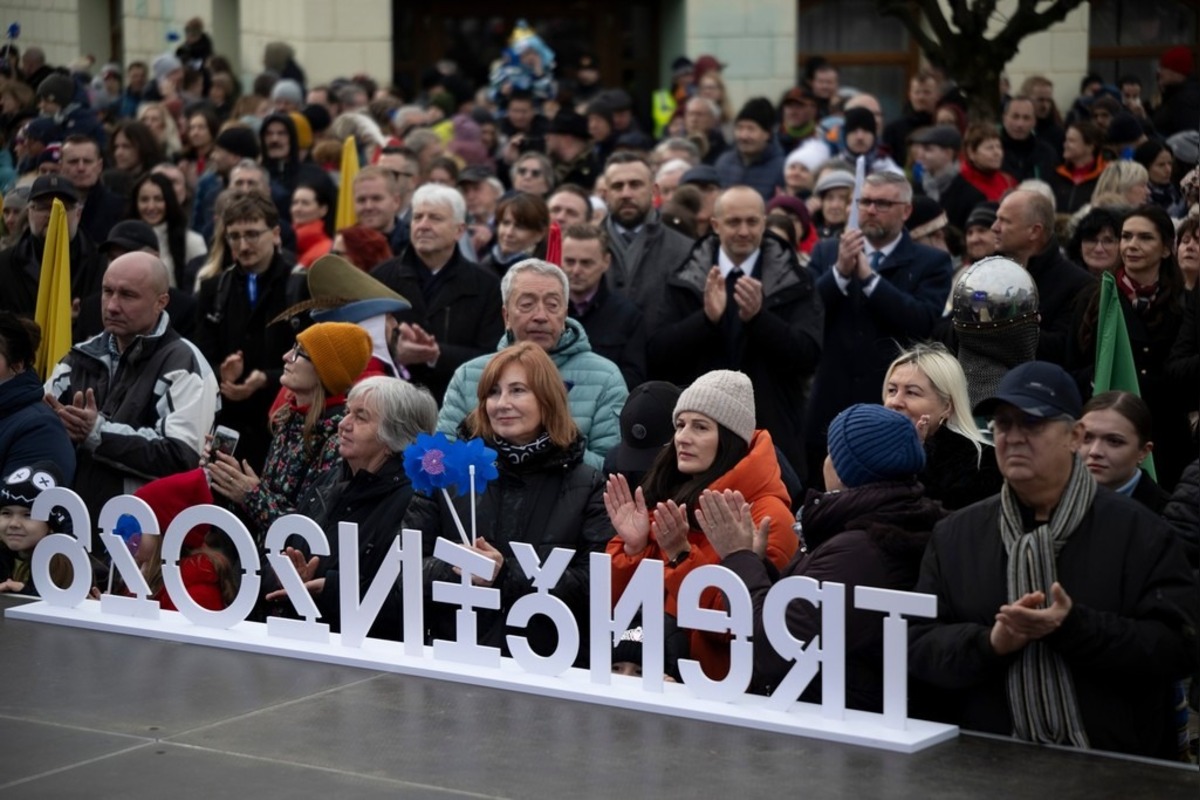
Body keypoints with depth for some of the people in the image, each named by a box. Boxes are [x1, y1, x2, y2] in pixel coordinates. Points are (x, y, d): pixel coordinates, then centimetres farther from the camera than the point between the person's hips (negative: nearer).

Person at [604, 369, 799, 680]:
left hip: (714, 682, -6)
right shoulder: (666, 493, 11)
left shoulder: (766, 516, -9)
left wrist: (680, 555, -21)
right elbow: (617, 601, 12)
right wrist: (633, 547, -6)